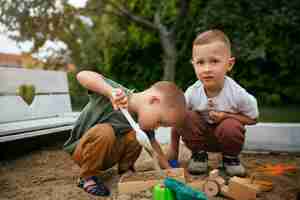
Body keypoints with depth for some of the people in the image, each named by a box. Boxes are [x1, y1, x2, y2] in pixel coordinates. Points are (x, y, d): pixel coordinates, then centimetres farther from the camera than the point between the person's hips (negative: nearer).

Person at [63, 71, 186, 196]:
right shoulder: (118, 95, -29)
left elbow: (156, 150, 0)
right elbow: (82, 75, -42)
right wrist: (110, 91, -56)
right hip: (81, 150, -4)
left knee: (135, 136, -21)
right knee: (105, 131, -35)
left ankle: (125, 169, 5)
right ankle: (87, 177, -13)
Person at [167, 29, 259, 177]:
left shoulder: (237, 94, -26)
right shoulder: (192, 93, -22)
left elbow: (252, 118, -10)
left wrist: (226, 116, -26)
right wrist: (173, 149, -4)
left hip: (225, 136, -1)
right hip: (201, 136, 1)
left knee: (231, 126, -33)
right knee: (186, 117, -26)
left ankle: (230, 157, 0)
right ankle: (199, 154, -2)